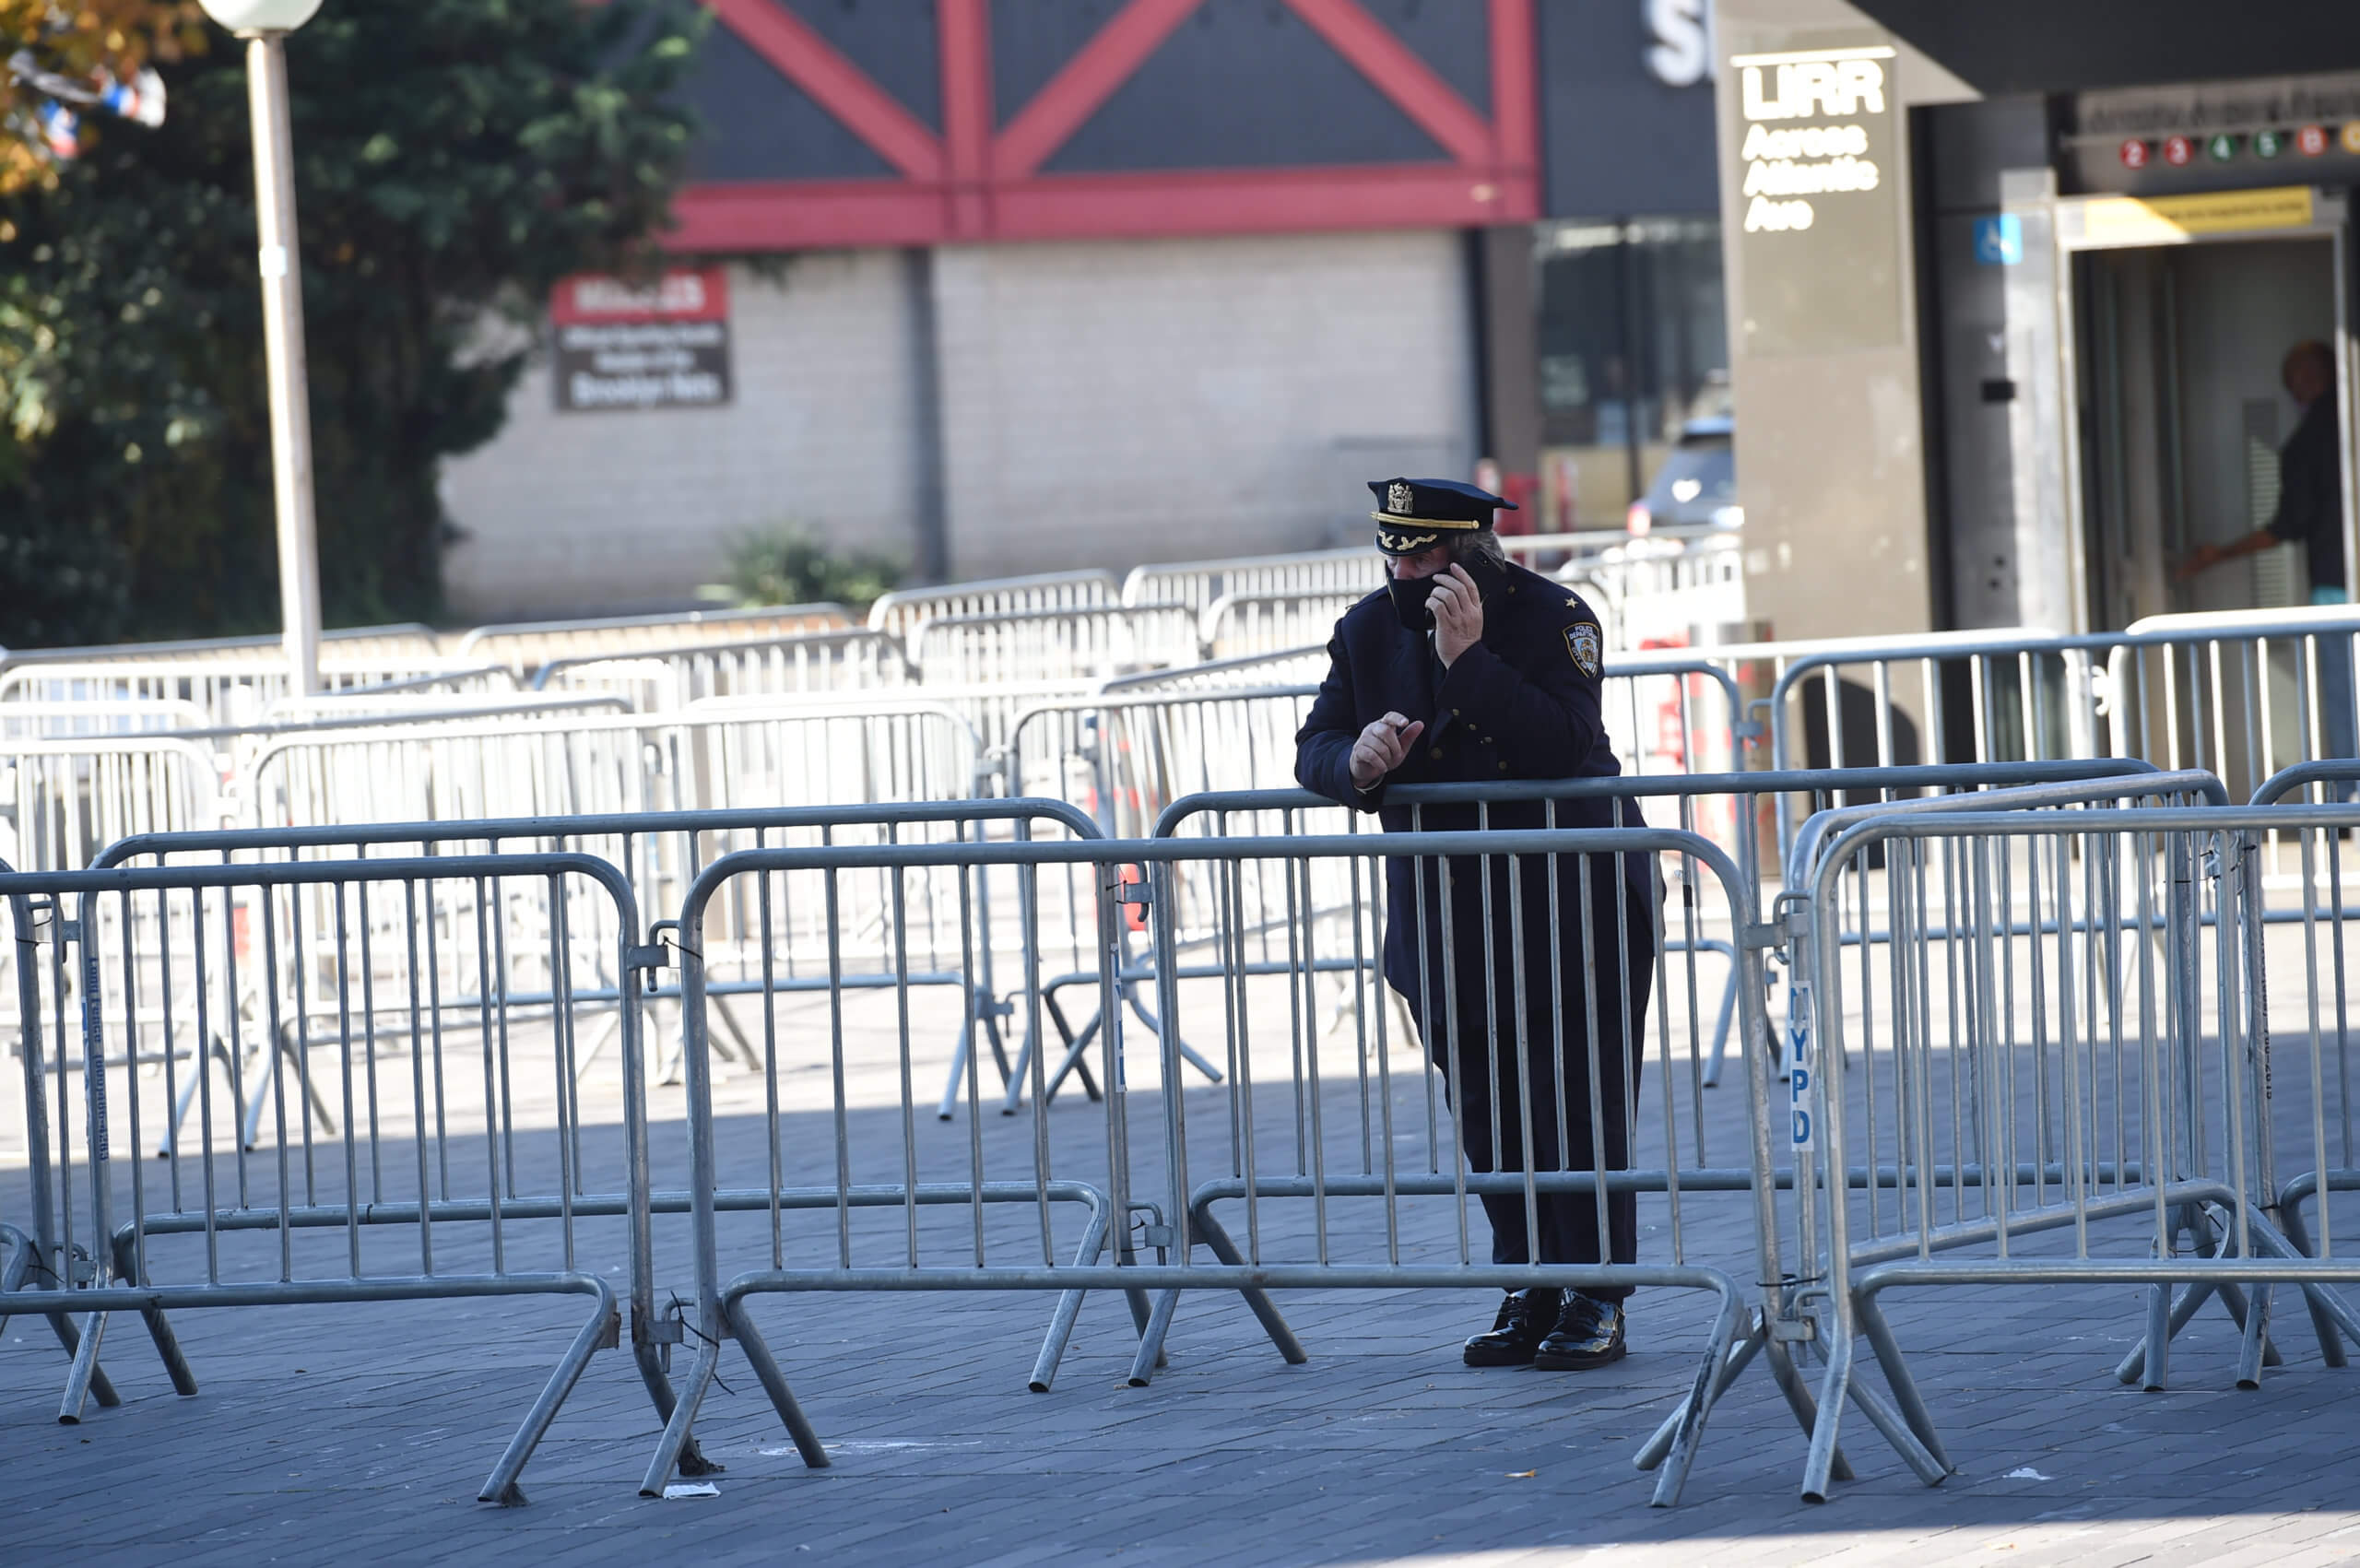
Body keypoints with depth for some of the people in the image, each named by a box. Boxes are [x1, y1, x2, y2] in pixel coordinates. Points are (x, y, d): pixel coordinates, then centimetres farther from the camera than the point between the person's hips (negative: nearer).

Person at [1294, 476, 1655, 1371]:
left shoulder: (1554, 619, -13)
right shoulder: (1368, 630, 2)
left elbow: (1564, 746, -26)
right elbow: (1314, 749, 3)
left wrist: (1471, 659, -31)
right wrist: (1355, 763, -21)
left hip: (1569, 902, -5)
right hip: (1445, 913, 5)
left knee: (1577, 1098, -5)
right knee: (1487, 1111, 5)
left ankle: (1597, 1302, 1)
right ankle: (1530, 1291, 13)